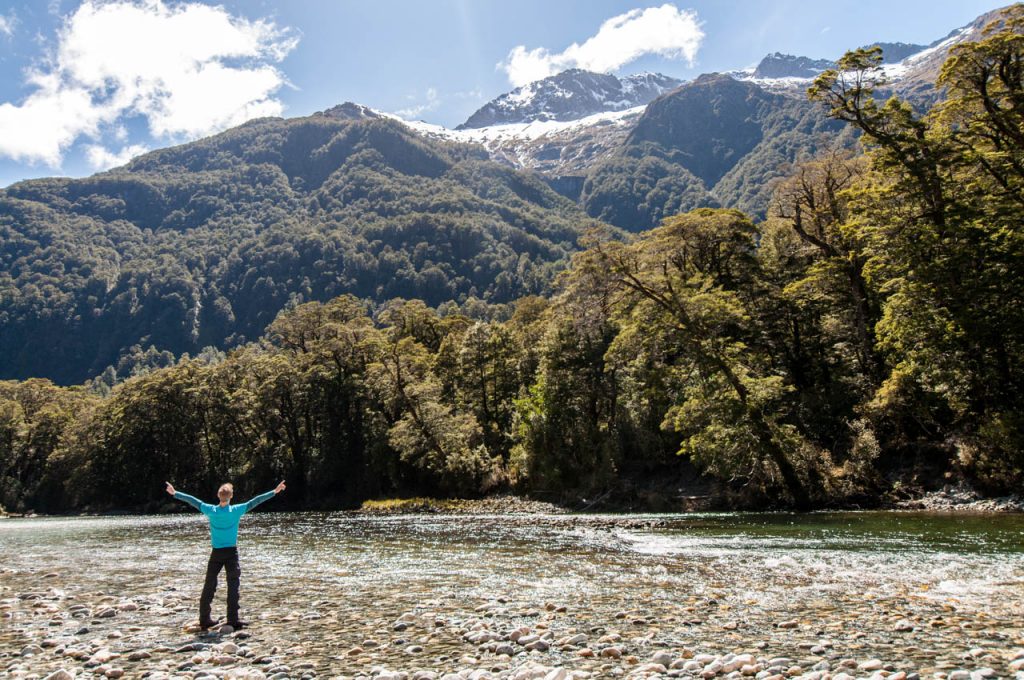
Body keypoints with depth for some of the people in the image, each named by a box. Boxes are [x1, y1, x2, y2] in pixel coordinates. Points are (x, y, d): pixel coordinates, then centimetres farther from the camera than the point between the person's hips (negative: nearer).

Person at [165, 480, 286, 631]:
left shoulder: (211, 511, -6)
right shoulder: (236, 510, -10)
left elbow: (193, 501, 3)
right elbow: (255, 501, -6)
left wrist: (174, 493, 14)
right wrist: (275, 492, 0)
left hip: (216, 553, 2)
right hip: (232, 552, -2)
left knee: (209, 586, 12)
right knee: (233, 586, 2)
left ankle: (204, 619, 18)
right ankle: (233, 621, 0)